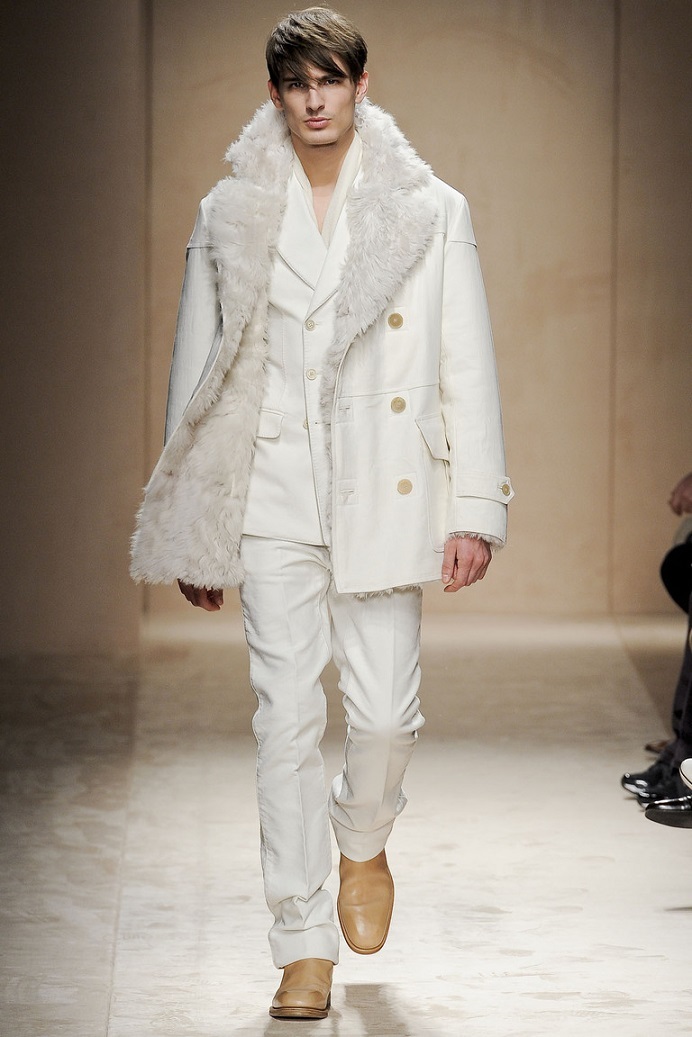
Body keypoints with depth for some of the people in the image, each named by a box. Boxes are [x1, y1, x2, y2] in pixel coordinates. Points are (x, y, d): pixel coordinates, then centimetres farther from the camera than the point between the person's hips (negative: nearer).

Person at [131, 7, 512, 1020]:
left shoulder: (430, 214, 3)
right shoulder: (231, 217, 6)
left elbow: (468, 369, 3)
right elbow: (197, 371, 10)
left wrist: (475, 508, -3)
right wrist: (195, 531, 8)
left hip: (383, 497, 0)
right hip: (271, 498, 0)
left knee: (386, 713, -2)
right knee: (288, 715, -3)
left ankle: (363, 838, 33)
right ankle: (305, 945, 4)